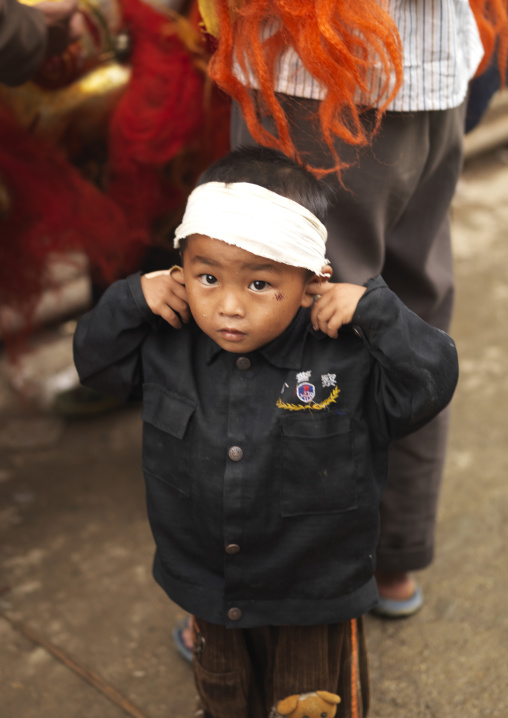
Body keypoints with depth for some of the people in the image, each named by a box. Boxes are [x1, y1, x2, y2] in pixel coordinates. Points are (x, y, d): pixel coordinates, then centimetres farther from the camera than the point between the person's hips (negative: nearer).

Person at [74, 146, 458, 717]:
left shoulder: (346, 358, -24)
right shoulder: (167, 345, -15)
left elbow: (432, 381, -24)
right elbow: (95, 360, -2)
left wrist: (373, 309, -34)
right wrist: (132, 298, -19)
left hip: (315, 594, -3)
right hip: (206, 586, 3)